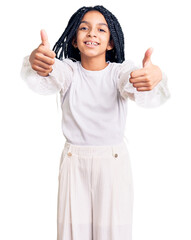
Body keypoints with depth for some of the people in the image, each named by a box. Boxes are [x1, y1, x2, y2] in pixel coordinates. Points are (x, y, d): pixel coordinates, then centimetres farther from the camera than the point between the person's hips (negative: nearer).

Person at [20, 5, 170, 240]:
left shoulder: (121, 71, -6)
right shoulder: (68, 69, -5)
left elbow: (136, 89, -28)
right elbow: (48, 81, -28)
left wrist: (155, 78, -52)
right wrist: (35, 63, -51)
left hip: (114, 161, 0)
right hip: (74, 161, 1)